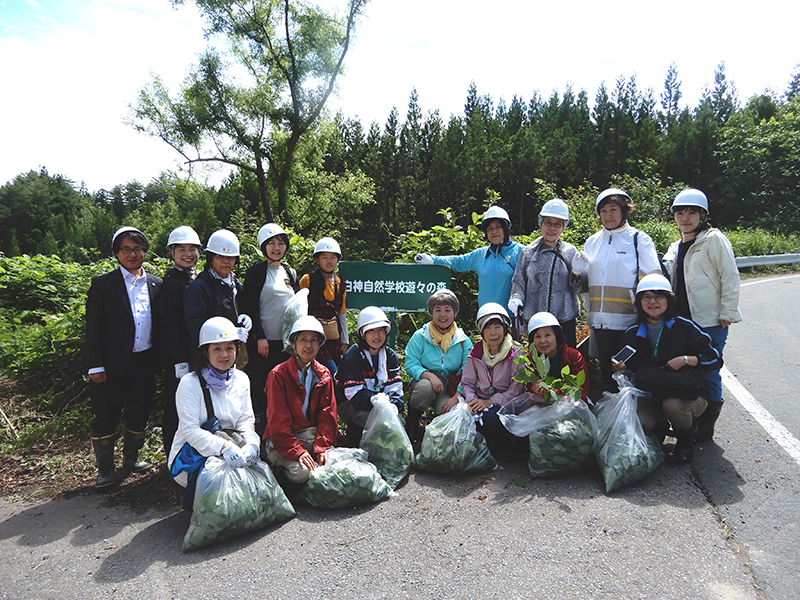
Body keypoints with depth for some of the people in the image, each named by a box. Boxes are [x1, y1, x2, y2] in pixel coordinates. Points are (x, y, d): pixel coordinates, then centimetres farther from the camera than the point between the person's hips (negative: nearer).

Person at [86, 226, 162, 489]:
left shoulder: (155, 284, 7)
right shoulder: (102, 284, -3)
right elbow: (92, 328, -5)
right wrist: (95, 366, -10)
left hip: (145, 363, 3)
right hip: (113, 365, -3)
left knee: (139, 414, 15)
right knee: (105, 417, 5)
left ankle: (131, 457, 35)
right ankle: (105, 468, 22)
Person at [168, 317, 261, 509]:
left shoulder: (241, 380, 5)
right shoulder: (190, 383, -11)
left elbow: (246, 420, 4)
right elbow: (190, 430, -19)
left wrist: (251, 443, -19)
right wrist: (223, 447, -34)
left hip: (232, 447, 4)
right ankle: (195, 500, 2)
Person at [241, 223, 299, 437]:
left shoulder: (291, 273, 14)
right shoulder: (255, 272, -1)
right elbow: (249, 308, -6)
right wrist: (260, 337, -12)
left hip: (286, 341, 5)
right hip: (262, 341, -4)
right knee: (259, 386, -1)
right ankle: (257, 428, 10)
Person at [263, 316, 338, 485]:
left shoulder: (324, 375, 6)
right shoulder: (278, 374, -8)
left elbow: (327, 415, 3)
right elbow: (278, 421, -13)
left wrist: (322, 447, -13)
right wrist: (297, 451, -24)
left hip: (311, 434, 4)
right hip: (281, 439, -4)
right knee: (302, 472, -28)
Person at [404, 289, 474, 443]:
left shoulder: (463, 341, 0)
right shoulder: (420, 336, -3)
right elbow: (410, 365, -8)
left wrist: (456, 397, -21)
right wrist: (430, 376, -27)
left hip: (449, 391, 0)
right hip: (423, 383, 0)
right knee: (425, 387, -35)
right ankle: (411, 424, -8)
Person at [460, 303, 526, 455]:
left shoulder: (516, 353, -4)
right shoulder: (476, 353, 7)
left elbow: (517, 388, -10)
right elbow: (467, 383, 9)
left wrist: (491, 402, -20)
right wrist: (471, 400, -13)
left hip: (506, 404, -3)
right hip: (481, 401, 3)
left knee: (489, 418, -34)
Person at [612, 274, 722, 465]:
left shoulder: (684, 327, -4)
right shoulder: (633, 334, 7)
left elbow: (715, 358, -2)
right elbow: (633, 366, 17)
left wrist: (686, 360, -17)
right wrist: (623, 367, -5)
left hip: (687, 394, -2)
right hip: (651, 396, 2)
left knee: (672, 405, -36)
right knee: (637, 419, -29)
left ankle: (685, 442, -1)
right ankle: (658, 430, 11)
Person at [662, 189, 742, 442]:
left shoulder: (714, 239, -3)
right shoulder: (676, 248, 16)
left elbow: (730, 277, -7)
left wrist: (727, 313, -12)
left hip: (711, 322, -6)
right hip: (682, 322, 6)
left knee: (708, 374, -1)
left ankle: (705, 427, 13)